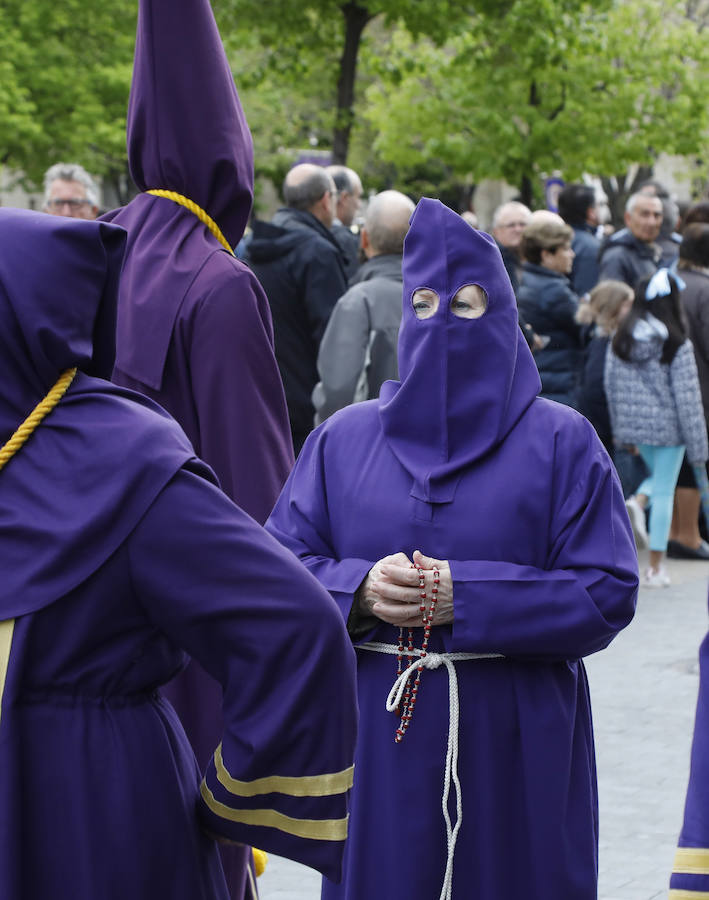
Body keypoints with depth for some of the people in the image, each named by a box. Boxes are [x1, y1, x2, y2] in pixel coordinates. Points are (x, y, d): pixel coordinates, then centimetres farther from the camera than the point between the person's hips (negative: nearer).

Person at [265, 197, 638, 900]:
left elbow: (608, 592, -6)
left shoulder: (560, 442, 1)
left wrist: (467, 596, -16)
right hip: (377, 743, 2)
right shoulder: (343, 439, 10)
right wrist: (358, 589, -15)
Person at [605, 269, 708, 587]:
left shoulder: (620, 340, -1)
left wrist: (621, 430, 17)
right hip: (668, 426, -4)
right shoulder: (677, 345, -13)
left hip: (635, 425, 4)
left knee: (658, 475, 27)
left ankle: (637, 502, -5)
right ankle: (655, 568, 7)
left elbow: (611, 384, 5)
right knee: (664, 492, 5)